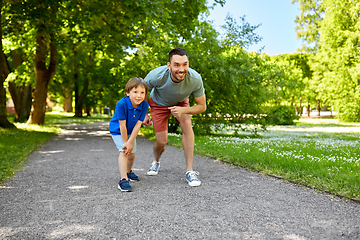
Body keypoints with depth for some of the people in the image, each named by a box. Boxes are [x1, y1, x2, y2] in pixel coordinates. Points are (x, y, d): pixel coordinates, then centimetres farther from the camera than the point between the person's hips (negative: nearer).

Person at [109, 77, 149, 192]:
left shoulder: (144, 105, -24)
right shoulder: (121, 104, -35)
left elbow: (138, 125, -24)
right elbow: (122, 125, -28)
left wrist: (130, 142, -25)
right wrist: (125, 142, -21)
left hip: (130, 132, 4)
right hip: (117, 131, -4)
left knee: (132, 153, 10)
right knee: (123, 151, -21)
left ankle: (128, 172, 40)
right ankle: (123, 180, -23)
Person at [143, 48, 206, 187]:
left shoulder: (195, 79, -35)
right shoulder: (157, 75, -37)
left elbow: (202, 106, -22)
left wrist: (183, 110, -39)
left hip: (180, 102, 1)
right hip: (159, 103, -1)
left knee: (187, 125, -28)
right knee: (161, 142, -5)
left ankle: (189, 171, -21)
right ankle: (156, 161, 33)